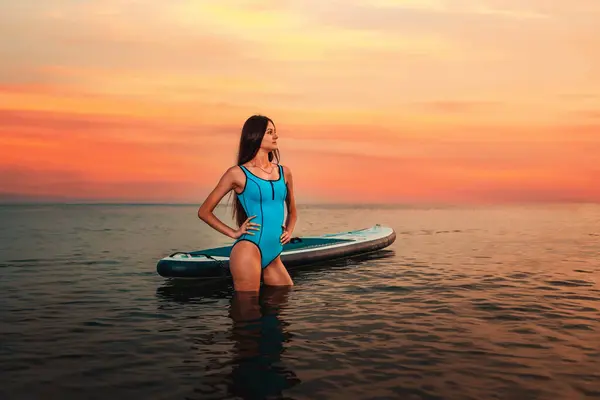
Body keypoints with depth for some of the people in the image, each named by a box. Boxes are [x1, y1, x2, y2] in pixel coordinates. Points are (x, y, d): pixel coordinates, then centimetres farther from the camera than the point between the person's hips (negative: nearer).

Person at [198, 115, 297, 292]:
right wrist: (234, 233, -3)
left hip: (273, 256, 6)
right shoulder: (238, 173, -1)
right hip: (249, 249, -6)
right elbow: (204, 211, 3)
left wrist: (288, 231, 10)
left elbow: (292, 211, 28)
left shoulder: (284, 172, 13)